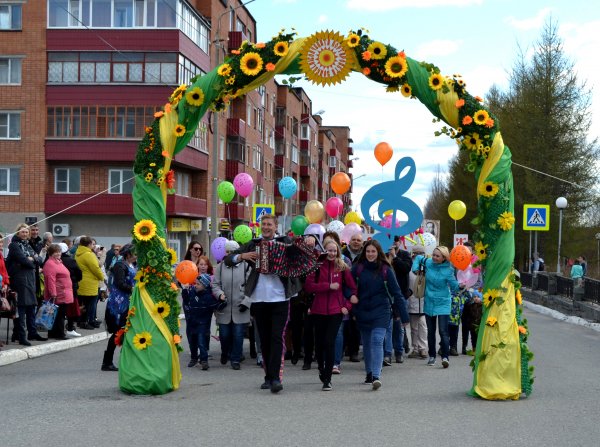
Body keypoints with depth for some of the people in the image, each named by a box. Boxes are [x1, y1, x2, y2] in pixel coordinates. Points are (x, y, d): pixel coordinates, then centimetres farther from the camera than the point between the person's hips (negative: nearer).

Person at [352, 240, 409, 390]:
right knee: (366, 343, 13)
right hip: (362, 311, 3)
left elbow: (396, 292, -3)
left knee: (377, 341, -17)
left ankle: (376, 376, -23)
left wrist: (404, 315, -5)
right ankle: (369, 373, 29)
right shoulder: (358, 268, 0)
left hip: (381, 311, -3)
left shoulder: (385, 270, -4)